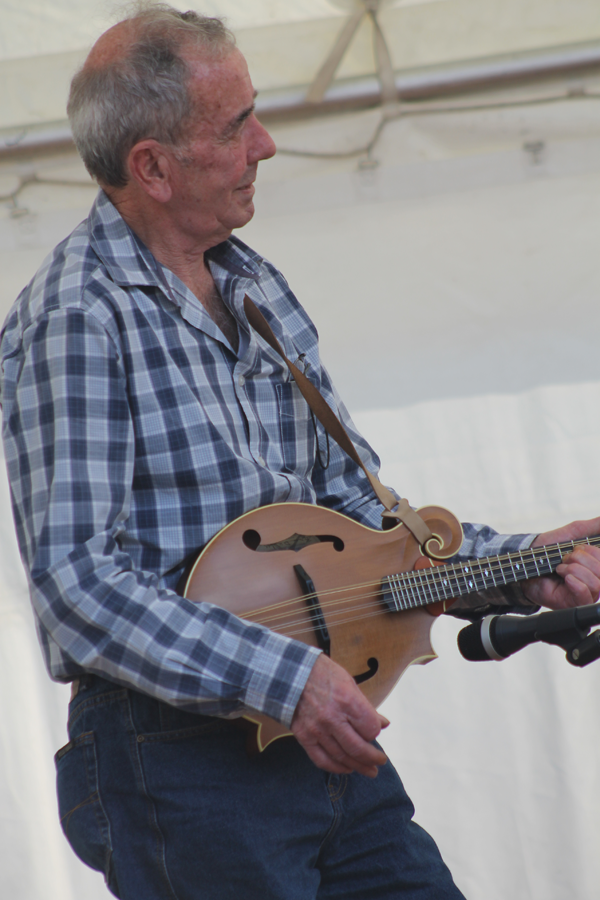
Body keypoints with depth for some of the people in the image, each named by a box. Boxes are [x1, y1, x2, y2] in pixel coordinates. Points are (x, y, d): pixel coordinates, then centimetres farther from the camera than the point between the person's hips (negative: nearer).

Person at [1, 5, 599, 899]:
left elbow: (357, 508, 16)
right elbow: (75, 581, -21)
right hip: (176, 756, -7)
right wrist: (280, 676, -26)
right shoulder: (77, 317, -14)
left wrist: (520, 566, 3)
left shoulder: (258, 290, 13)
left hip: (323, 740, 8)